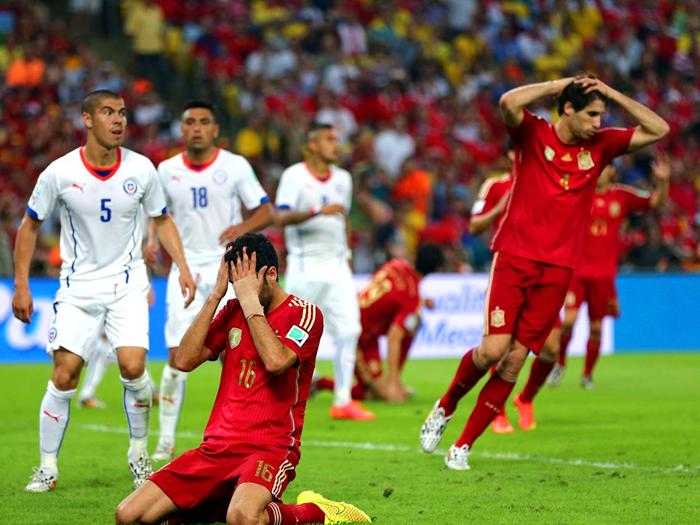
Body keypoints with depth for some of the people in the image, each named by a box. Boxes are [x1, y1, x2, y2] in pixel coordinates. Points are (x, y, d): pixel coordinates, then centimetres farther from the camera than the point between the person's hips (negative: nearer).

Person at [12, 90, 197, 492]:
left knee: (133, 367, -16)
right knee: (65, 375, -8)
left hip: (128, 284, 1)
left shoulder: (141, 169, -4)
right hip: (78, 287, 0)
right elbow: (31, 225, 4)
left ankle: (139, 451, 7)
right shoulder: (60, 173, -9)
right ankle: (48, 467, 6)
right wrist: (22, 285, 0)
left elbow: (162, 219, 11)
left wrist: (182, 267, 1)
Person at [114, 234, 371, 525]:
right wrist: (215, 295, 0)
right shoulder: (233, 311, 15)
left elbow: (276, 361, -21)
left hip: (270, 449, -6)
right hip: (216, 447, 6)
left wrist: (251, 301, -12)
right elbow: (184, 360, 4)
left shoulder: (304, 314, -2)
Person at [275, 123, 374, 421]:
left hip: (336, 265, 5)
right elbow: (282, 217, -19)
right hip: (304, 266, -5)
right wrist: (319, 211, -30)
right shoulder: (294, 176, -7)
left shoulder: (343, 178, 12)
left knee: (349, 329, -6)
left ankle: (343, 400, -3)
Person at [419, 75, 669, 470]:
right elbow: (509, 102, -22)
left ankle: (464, 445, 6)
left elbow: (659, 130, 10)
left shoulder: (600, 145, 10)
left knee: (515, 360, -3)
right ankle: (445, 407, 14)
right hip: (515, 256, -3)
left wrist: (614, 95, 2)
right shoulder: (533, 134, -1)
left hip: (557, 269, 3)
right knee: (494, 348, -14)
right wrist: (559, 85, -12)